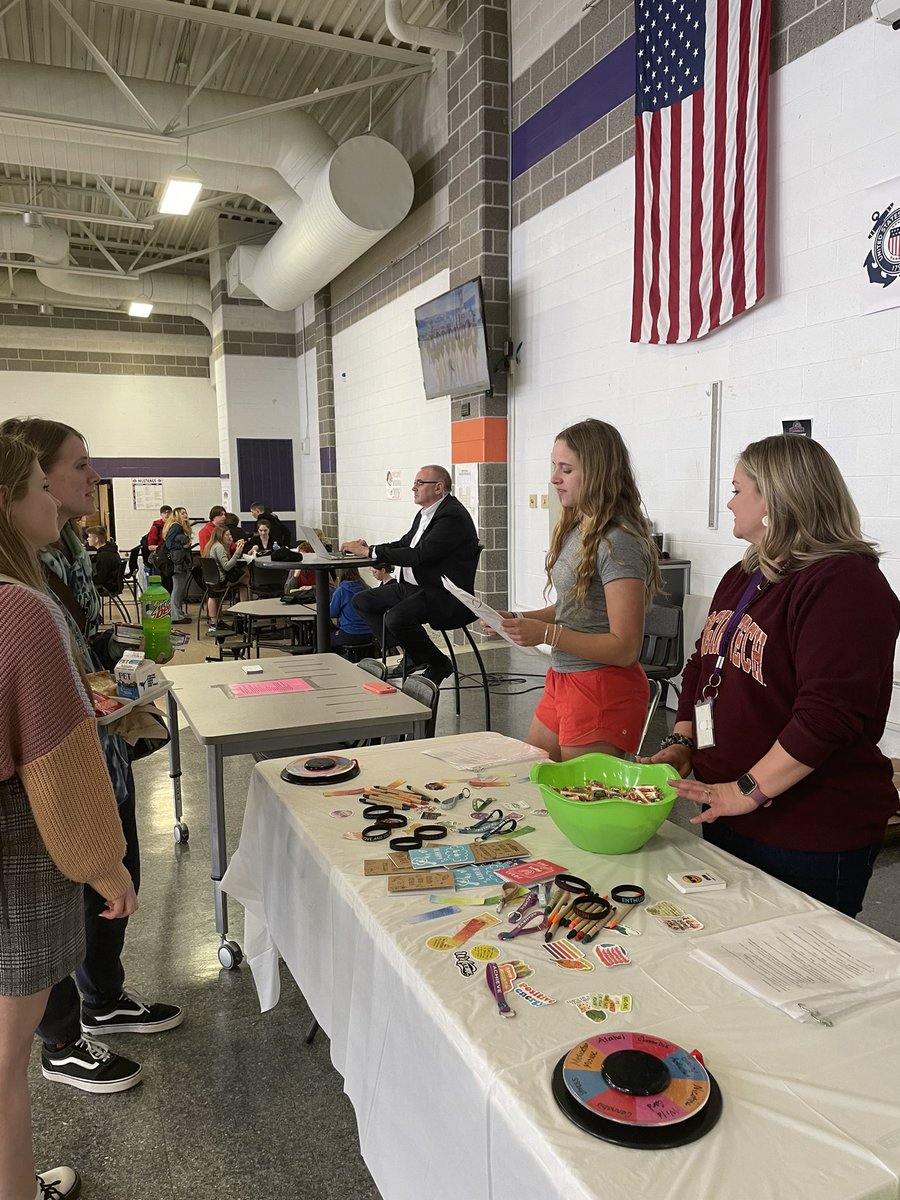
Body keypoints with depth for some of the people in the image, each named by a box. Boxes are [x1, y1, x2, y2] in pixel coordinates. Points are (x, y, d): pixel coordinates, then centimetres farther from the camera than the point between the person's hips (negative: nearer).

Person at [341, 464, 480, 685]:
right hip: (414, 587, 11)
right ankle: (412, 656, 8)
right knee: (361, 601, 8)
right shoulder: (425, 513, 14)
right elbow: (404, 544, 19)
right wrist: (367, 548, 1)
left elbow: (418, 555, -25)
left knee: (396, 617, -32)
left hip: (442, 595, -11)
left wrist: (370, 552, -20)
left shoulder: (452, 516, -18)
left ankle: (438, 663, -5)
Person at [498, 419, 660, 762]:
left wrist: (546, 634, -25)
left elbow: (625, 649, -22)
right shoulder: (574, 530, 8)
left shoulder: (619, 543, -19)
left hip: (604, 689, -9)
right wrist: (518, 619, 1)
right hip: (562, 680, 9)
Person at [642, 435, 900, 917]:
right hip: (726, 816, 9)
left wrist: (750, 790, -24)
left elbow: (829, 713, -26)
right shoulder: (742, 577, 11)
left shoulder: (844, 583, -18)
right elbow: (702, 666, 18)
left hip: (809, 837, -8)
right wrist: (681, 743, 5)